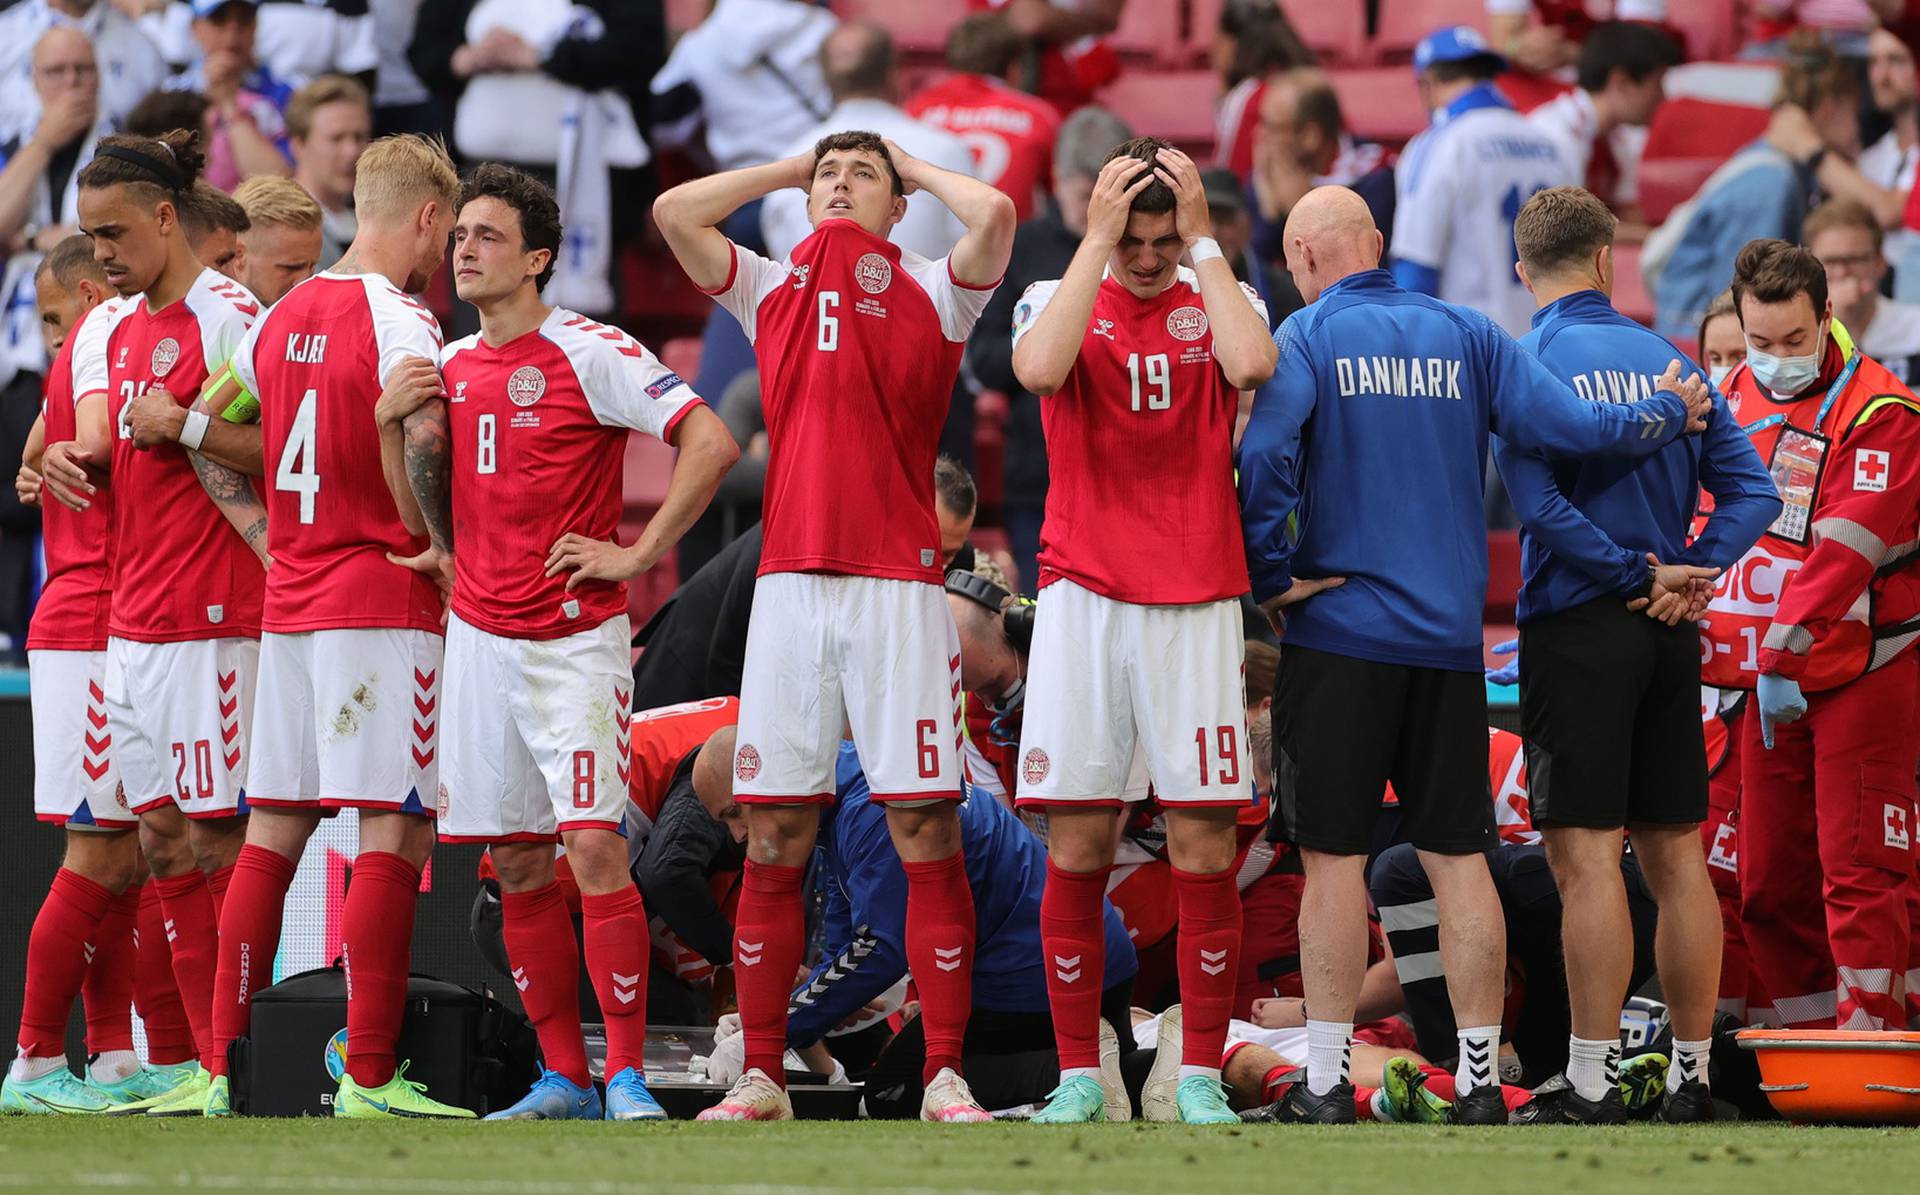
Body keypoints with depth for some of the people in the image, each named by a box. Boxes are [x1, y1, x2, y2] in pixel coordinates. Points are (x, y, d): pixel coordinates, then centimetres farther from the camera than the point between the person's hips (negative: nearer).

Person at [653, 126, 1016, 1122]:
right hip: (790, 582, 3)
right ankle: (761, 1077, 8)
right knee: (773, 840, 2)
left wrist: (913, 169, 8)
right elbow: (674, 211, 10)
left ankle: (944, 1075, -3)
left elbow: (994, 214, -9)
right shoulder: (772, 289, 17)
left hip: (898, 585, -3)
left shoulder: (932, 292, 7)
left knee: (926, 832, -5)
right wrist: (788, 169, 19)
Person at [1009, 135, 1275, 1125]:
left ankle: (1201, 1074, 3)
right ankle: (1078, 1074, 5)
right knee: (1077, 844, -2)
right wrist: (1098, 242, -12)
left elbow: (1253, 365, -15)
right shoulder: (1058, 299, 8)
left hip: (1195, 605, 0)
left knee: (1204, 846, -3)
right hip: (1082, 596, 0)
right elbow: (1039, 370, -16)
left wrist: (1202, 240, -9)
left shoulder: (1220, 301, 8)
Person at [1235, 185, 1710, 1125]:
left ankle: (1327, 1083, 0)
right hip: (1450, 639, 3)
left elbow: (1264, 454, -20)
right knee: (1458, 856, 7)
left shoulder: (1311, 335, -5)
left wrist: (1271, 578, -10)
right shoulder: (1466, 335, 5)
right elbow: (1569, 428, -3)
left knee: (1333, 857, 1)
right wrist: (1668, 413, 14)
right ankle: (1479, 1081, 7)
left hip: (1341, 627, -3)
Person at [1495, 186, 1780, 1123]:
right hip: (1668, 634, 5)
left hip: (1579, 625, -5)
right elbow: (1750, 488, 4)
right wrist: (1692, 571, -6)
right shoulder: (1667, 361, 9)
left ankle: (1592, 1083, -9)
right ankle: (1691, 1076, 14)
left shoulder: (1523, 364, -7)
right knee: (1677, 853, 9)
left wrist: (1638, 575, -9)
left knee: (1586, 854, -7)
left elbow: (1540, 505, -17)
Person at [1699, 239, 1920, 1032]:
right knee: (1769, 879, 9)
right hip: (1769, 684, 7)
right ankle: (1810, 1032, 18)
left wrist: (1786, 656, -24)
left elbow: (1844, 550, -20)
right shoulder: (1731, 402, 11)